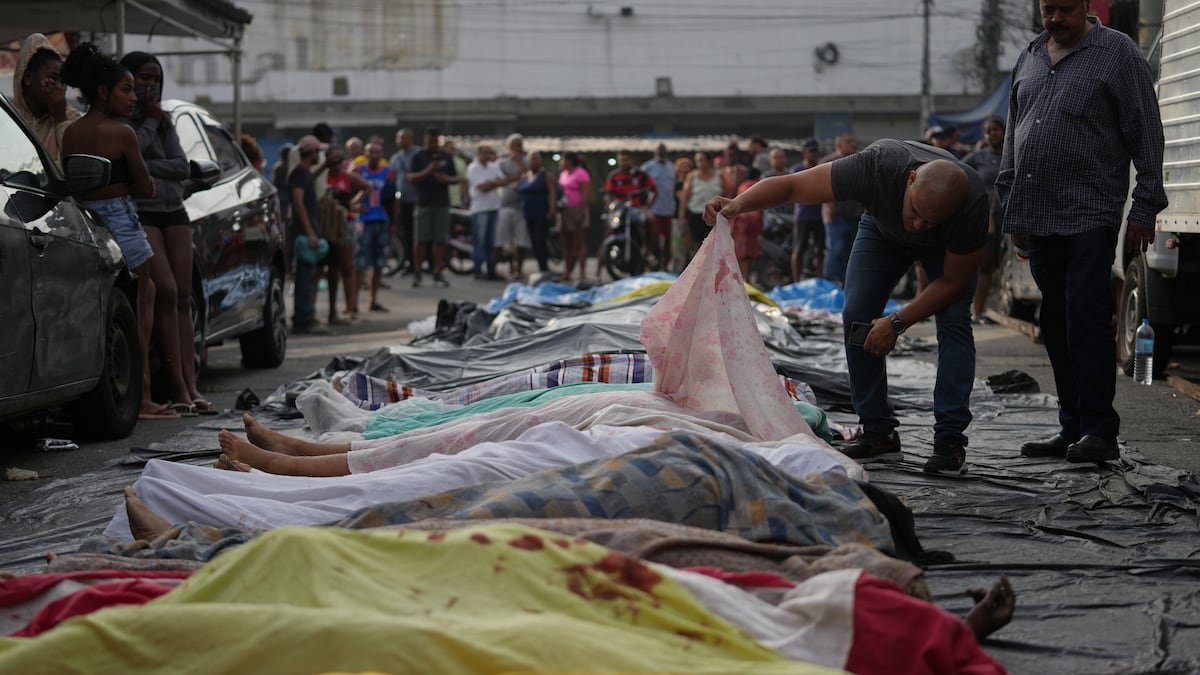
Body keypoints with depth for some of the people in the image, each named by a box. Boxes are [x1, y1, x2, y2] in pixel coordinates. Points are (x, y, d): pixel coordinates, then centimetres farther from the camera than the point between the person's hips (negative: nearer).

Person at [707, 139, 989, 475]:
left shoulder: (973, 202, -42)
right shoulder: (878, 166, -44)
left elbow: (953, 282, -26)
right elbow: (790, 185, -39)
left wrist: (897, 323, -30)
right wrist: (738, 203, -56)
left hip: (946, 245, -1)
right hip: (883, 228, 1)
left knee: (953, 320, -21)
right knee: (856, 317, -13)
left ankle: (950, 440, -17)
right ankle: (878, 433, -3)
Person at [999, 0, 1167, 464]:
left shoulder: (1118, 54, 0)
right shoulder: (1028, 59, 17)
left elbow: (1146, 134, -3)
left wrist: (1145, 208, -7)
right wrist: (1012, 208, 19)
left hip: (1089, 216, -6)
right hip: (1039, 217, 6)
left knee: (1086, 322, -11)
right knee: (1056, 327, 7)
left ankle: (1099, 430, -5)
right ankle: (1072, 429, 13)